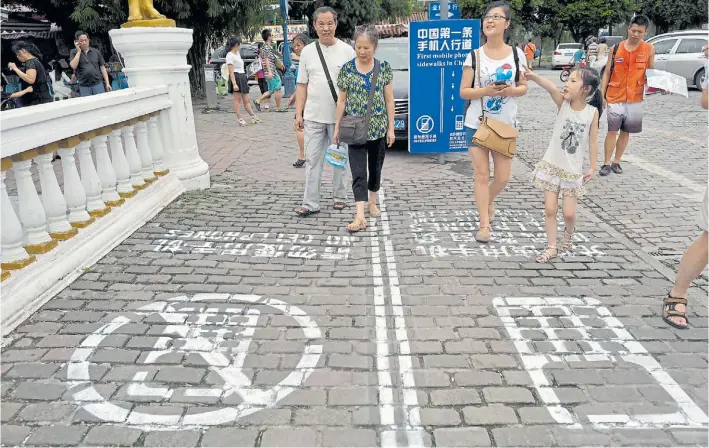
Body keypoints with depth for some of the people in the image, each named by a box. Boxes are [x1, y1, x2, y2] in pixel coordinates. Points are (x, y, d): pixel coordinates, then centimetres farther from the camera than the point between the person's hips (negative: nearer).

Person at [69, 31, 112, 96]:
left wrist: (107, 83, 2)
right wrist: (79, 51, -6)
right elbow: (73, 66, -10)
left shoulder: (96, 52, 10)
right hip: (84, 86, -1)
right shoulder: (74, 53, 6)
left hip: (98, 84, 1)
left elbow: (102, 67, 10)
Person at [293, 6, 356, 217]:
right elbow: (302, 85, 8)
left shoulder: (347, 51, 0)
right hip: (313, 116, 2)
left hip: (340, 116, -1)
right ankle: (310, 203, 6)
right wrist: (298, 113, 2)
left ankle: (340, 196, 25)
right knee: (312, 160, 1)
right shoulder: (307, 51, 6)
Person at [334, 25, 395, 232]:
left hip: (378, 128, 1)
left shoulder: (384, 67, -1)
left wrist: (391, 128, -1)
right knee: (358, 172, -7)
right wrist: (337, 127, 2)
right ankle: (360, 216, -10)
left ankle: (372, 202, 36)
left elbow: (389, 100, 2)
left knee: (375, 168, 14)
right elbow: (342, 100, 4)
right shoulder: (347, 69, -1)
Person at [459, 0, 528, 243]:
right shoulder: (474, 56, -3)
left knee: (502, 178, 6)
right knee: (482, 175, -1)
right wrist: (486, 90, -22)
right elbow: (463, 92, -4)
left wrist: (512, 91, -16)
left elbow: (523, 87, 6)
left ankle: (488, 201, 39)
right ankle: (484, 225, 8)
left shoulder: (516, 54, 0)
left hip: (506, 125, 2)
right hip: (477, 124, -1)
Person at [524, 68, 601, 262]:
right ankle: (551, 247, 16)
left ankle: (569, 232, 35)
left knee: (569, 213, 2)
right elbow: (552, 88, -29)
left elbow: (593, 141, -1)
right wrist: (534, 77, -47)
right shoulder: (562, 103, -8)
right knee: (550, 210, 2)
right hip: (551, 165, 1)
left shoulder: (593, 111, -7)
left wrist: (592, 167, 0)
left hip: (573, 170, 0)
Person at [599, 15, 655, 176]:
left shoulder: (649, 49, 2)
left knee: (626, 132, 8)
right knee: (612, 131, -2)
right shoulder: (615, 48, -1)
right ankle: (606, 163, 5)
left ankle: (616, 162, 20)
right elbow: (607, 73, 3)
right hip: (615, 98, -1)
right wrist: (601, 94, -1)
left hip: (636, 99, 2)